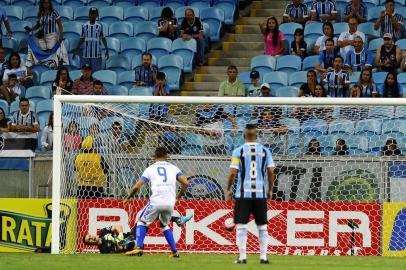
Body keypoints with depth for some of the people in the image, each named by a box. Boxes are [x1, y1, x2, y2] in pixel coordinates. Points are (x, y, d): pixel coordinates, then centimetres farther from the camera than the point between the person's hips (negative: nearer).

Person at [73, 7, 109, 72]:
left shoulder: (99, 26, 2)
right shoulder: (85, 26, 6)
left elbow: (103, 39, 5)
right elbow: (82, 39, 12)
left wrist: (107, 49, -2)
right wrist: (76, 50, 10)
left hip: (96, 54, -2)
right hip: (86, 54, 2)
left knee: (96, 72, -4)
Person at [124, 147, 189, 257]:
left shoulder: (150, 169, 10)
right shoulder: (173, 168, 15)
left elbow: (137, 186, 3)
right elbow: (185, 183, 3)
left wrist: (128, 198, 20)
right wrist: (179, 196, 20)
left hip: (156, 201, -3)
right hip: (170, 202, 3)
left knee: (142, 222, 14)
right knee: (164, 225, 27)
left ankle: (139, 248, -5)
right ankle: (174, 251, 20)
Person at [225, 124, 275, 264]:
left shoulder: (238, 151, -3)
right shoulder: (265, 151, 3)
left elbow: (233, 173, -8)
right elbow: (271, 172, 0)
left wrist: (228, 189, 7)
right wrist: (270, 190, 13)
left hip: (243, 194, -2)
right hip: (260, 194, 2)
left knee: (241, 226, 2)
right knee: (262, 226, 9)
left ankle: (242, 257, -4)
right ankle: (263, 256, 6)